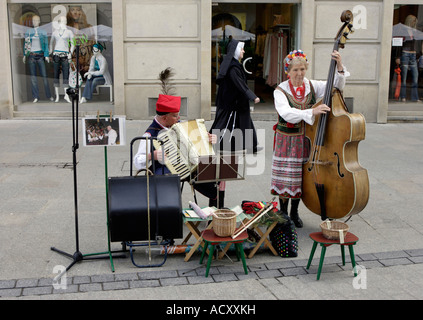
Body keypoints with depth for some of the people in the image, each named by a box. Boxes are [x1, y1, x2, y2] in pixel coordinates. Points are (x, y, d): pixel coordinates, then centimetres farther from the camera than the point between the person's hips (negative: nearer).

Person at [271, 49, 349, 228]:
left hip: (307, 140, 3)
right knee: (285, 177, 0)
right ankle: (283, 212, 20)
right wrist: (312, 112, -37)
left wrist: (339, 66, -18)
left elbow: (337, 85, -1)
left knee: (301, 178, 11)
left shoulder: (312, 87, 3)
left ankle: (294, 213, 28)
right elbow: (287, 114, -25)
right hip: (287, 140, -3)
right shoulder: (280, 91, -9)